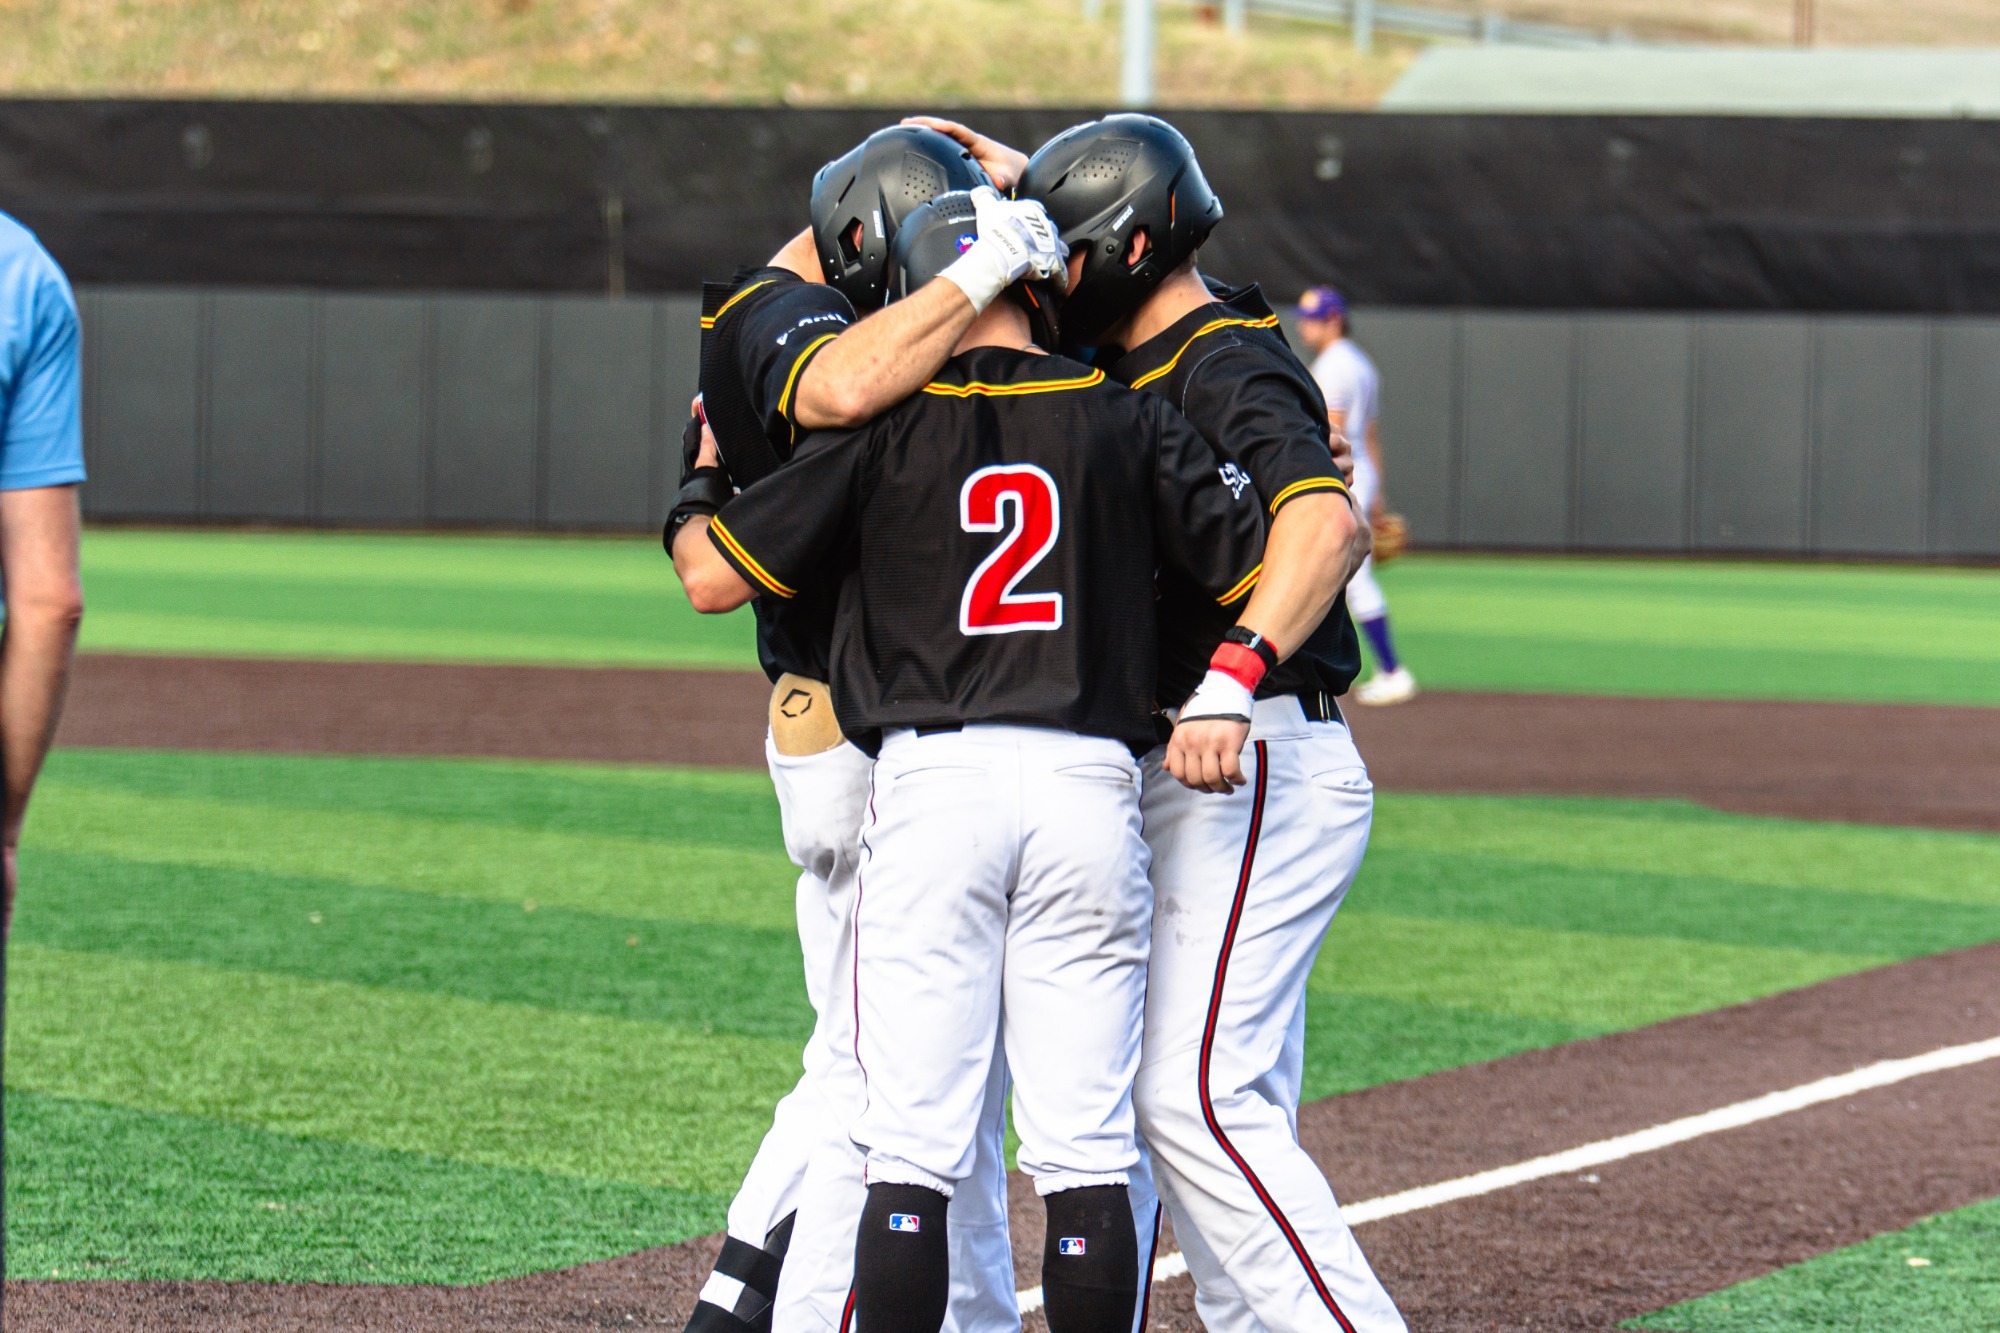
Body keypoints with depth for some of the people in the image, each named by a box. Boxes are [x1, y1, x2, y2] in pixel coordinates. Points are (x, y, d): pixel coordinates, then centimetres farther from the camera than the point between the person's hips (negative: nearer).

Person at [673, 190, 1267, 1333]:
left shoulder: (883, 424, 2)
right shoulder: (1127, 421, 7)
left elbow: (714, 579, 1)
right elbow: (1266, 570, 5)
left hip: (930, 778, -1)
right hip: (1090, 780, 1)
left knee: (912, 1151, 0)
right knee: (1088, 1155, 4)